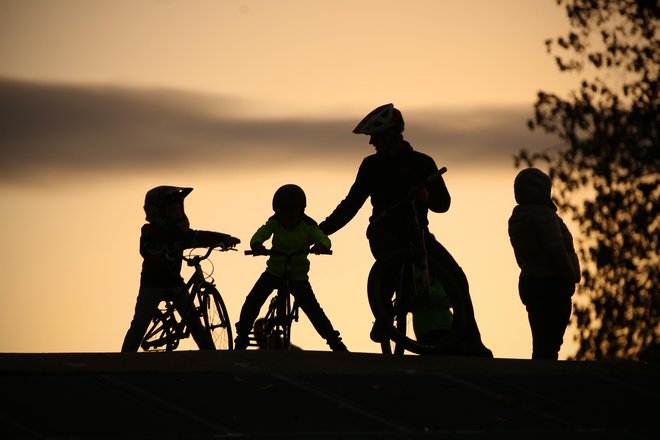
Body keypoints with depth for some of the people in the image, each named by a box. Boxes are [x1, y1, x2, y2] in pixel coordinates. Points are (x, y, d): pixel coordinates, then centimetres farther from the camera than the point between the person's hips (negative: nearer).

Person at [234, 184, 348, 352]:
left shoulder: (307, 226, -13)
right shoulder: (274, 223, -10)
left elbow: (324, 239, -25)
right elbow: (259, 235, -24)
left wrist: (320, 245, -51)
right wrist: (257, 245, -49)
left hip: (298, 276, -2)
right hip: (274, 272, 2)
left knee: (313, 309, -11)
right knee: (252, 302, -13)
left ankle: (335, 342, 1)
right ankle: (241, 339, 3)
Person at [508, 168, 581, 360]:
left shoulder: (516, 220, 14)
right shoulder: (544, 214, -14)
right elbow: (556, 251, -20)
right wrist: (571, 277, -7)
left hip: (529, 283, 9)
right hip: (553, 286, -9)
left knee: (541, 344, 13)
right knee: (549, 345, -11)